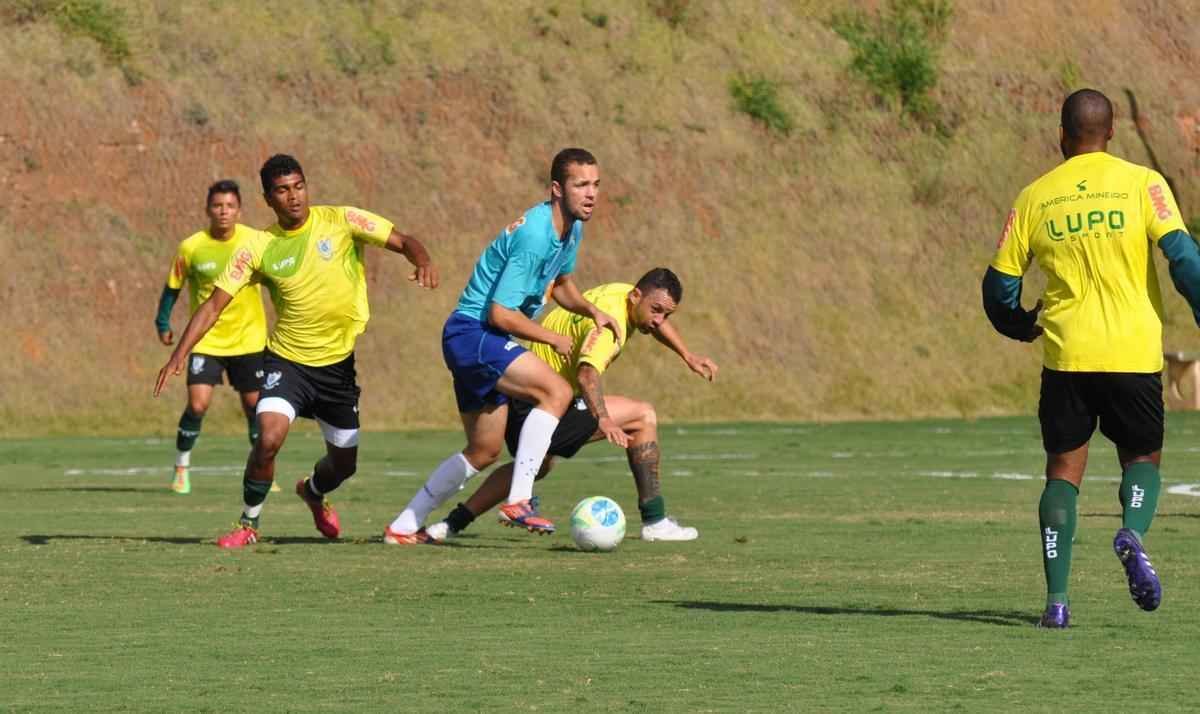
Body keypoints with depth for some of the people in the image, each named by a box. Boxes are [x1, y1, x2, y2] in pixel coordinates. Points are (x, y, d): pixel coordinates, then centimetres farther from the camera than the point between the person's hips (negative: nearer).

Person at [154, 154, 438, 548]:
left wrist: (423, 261, -29)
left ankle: (313, 492, 48)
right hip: (287, 359, -2)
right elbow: (214, 305, -7)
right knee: (269, 438, -25)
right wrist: (179, 354, -17)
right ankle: (248, 523, -3)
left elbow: (404, 242, -6)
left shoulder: (340, 220, -7)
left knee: (345, 462, 11)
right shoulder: (259, 248, -8)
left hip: (340, 363, 2)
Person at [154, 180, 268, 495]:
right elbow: (173, 286, 3)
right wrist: (163, 322, 1)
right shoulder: (191, 248, -11)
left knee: (254, 405, 6)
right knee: (197, 404, -15)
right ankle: (181, 469, 4)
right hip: (206, 340, -2)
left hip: (248, 339, 2)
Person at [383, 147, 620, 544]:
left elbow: (561, 283, 28)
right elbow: (500, 314, -23)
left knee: (484, 452, 15)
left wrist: (590, 309, 8)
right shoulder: (534, 236, -23)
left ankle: (403, 526, 23)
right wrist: (553, 339, -11)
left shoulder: (571, 228, 7)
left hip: (487, 343, 10)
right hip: (472, 333, -10)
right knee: (557, 391, -27)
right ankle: (519, 500, -27)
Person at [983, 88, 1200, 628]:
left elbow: (999, 284, 6)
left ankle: (1057, 598, -3)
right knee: (1142, 457, 17)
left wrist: (1022, 327, 25)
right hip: (1134, 353, -1)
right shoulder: (1142, 183, -1)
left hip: (1066, 355, 1)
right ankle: (1133, 533, -16)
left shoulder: (1034, 197, 5)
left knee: (1064, 470, 9)